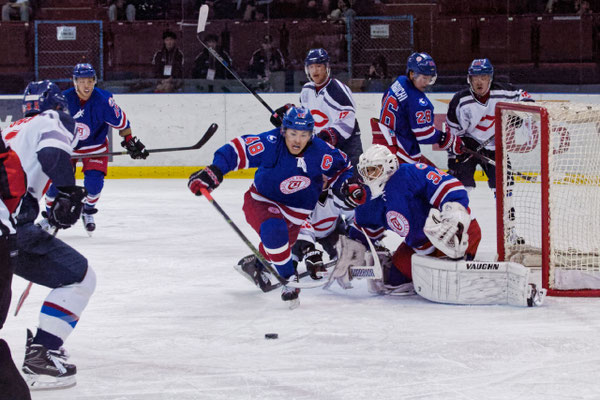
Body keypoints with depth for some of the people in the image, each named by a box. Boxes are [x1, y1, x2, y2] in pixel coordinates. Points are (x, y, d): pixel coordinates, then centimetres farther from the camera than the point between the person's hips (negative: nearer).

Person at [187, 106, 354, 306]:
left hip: (295, 211, 4)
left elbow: (341, 168, 0)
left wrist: (347, 186, -18)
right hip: (261, 202, -4)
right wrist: (213, 172, -31)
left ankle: (253, 263, 43)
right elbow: (237, 150, -21)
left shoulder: (321, 153, -18)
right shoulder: (270, 144, -26)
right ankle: (289, 279, -14)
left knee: (276, 248, 8)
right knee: (273, 229, -31)